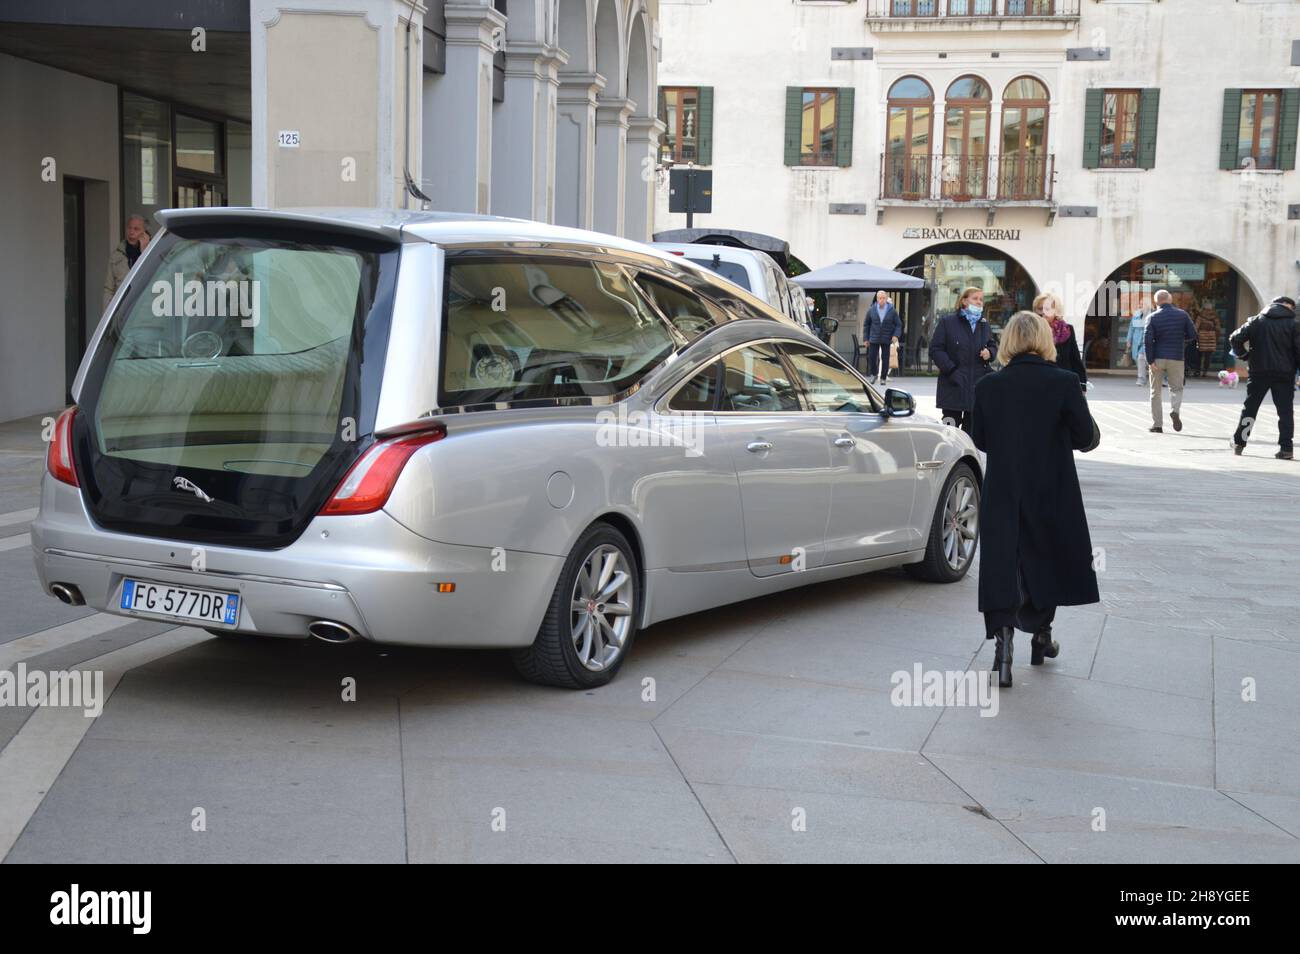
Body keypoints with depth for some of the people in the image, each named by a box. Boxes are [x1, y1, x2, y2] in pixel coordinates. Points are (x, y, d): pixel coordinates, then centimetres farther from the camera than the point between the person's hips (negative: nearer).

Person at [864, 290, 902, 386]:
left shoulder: (892, 311, -2)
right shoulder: (871, 310, 1)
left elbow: (898, 324, 3)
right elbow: (866, 325, 8)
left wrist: (896, 335, -13)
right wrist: (866, 338, 5)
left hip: (886, 340, -1)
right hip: (874, 339, 1)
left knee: (885, 359, 1)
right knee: (872, 357, -2)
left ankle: (883, 378, 12)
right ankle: (874, 375, 21)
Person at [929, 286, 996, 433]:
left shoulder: (984, 324, 14)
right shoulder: (947, 322, -2)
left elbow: (993, 345, 24)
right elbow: (935, 350, -6)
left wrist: (989, 352, -2)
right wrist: (952, 371, -15)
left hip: (978, 386, 5)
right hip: (954, 387, -5)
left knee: (971, 426, 9)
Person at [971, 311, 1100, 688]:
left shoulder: (988, 386, -5)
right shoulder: (1064, 383, -11)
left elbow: (980, 440, 6)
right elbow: (1086, 439, -6)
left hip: (1002, 495, 0)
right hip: (1051, 494, 0)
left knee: (1002, 568, 3)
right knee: (1048, 562, 19)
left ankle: (1003, 635, -16)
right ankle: (1041, 636, 32)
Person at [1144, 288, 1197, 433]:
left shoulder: (1152, 317, -3)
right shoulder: (1182, 315, 2)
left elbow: (1148, 340, -11)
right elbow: (1192, 335, 3)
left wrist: (1150, 361, -11)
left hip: (1158, 358, -1)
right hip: (1176, 358, 1)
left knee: (1155, 392, 9)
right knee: (1176, 388, 16)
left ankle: (1157, 425, 7)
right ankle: (1175, 410, -13)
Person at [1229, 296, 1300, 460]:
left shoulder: (1257, 321, 4)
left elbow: (1235, 338, -2)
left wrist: (1246, 355, 9)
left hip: (1259, 372, 2)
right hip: (1284, 374, -2)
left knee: (1250, 407, 13)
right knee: (1285, 410, 2)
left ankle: (1239, 443, 15)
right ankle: (1286, 448, -4)